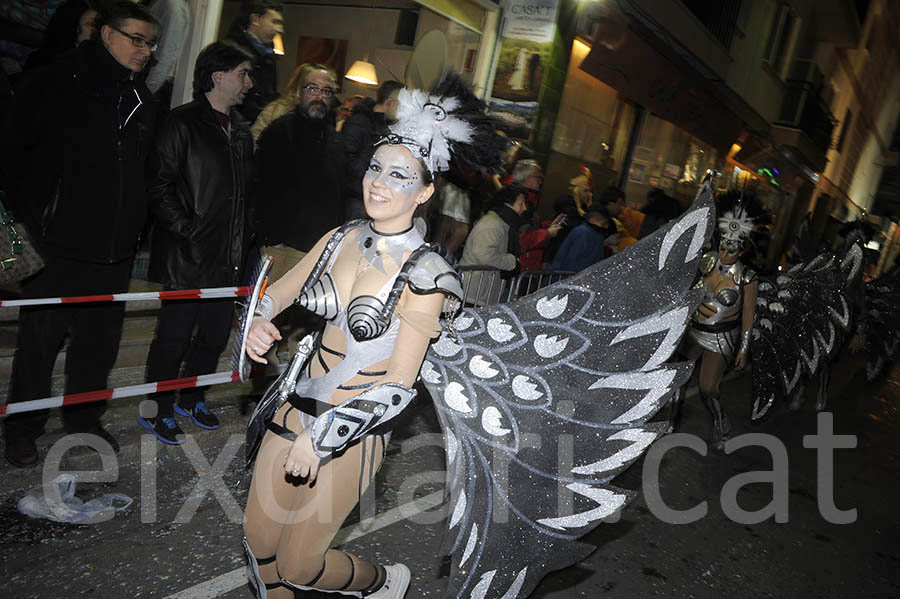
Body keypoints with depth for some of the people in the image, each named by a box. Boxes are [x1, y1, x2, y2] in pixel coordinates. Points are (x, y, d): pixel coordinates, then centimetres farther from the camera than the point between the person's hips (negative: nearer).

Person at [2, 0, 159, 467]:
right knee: (41, 337, 5)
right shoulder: (52, 84, -4)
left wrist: (135, 228, 13)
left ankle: (83, 416, 31)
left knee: (100, 338, 13)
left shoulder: (141, 100, 12)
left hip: (114, 250, 5)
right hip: (56, 243, -5)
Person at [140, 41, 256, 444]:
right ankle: (158, 410, 18)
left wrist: (243, 237, 11)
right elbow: (160, 187, -11)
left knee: (216, 333, 13)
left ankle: (192, 399, 32)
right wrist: (187, 229, -15)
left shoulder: (241, 132, 16)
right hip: (189, 255, -7)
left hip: (228, 257, 7)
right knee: (174, 333, 1)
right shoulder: (184, 123, -6)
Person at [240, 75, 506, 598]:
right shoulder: (340, 239, -1)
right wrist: (260, 323, -12)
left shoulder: (423, 274, -19)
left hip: (353, 432, -5)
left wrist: (322, 436, -19)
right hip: (300, 405, 6)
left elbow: (400, 386, -19)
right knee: (258, 543, 15)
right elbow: (274, 295, 11)